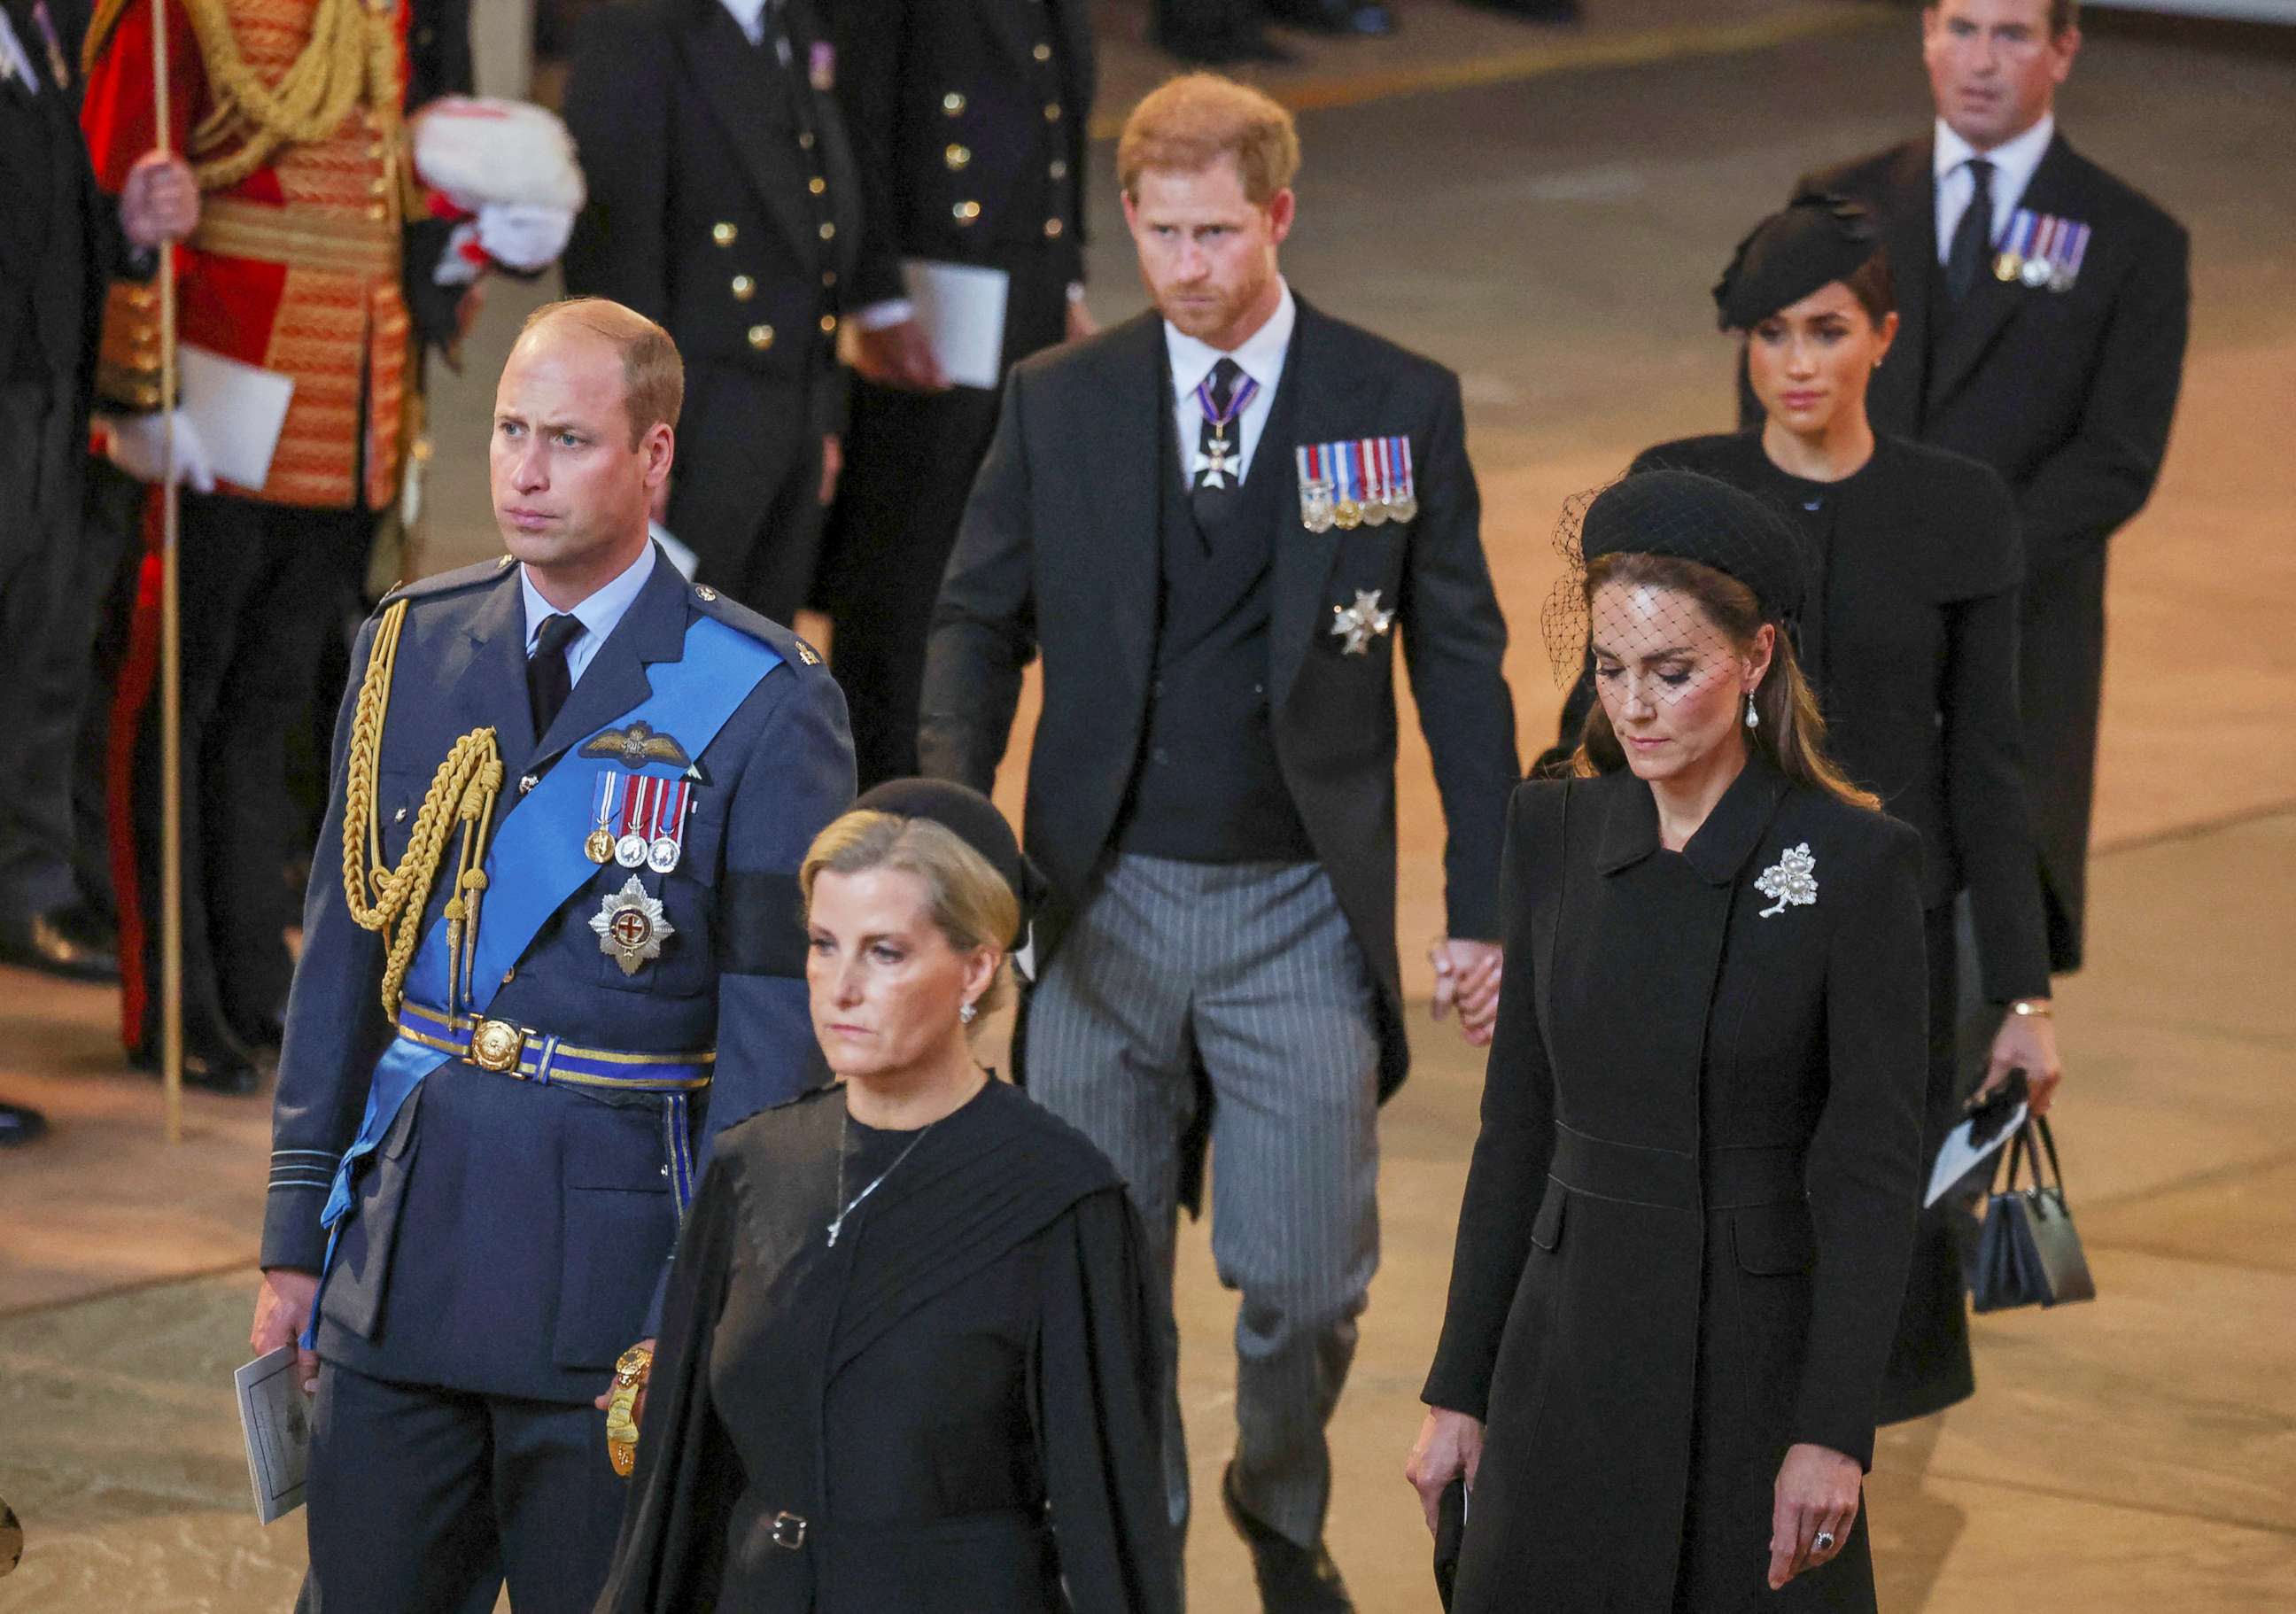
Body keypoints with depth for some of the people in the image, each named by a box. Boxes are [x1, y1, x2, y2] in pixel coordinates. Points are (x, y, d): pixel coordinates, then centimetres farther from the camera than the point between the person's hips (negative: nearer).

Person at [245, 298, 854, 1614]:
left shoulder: (764, 702, -8)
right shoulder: (407, 653, 7)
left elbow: (779, 1027, -9)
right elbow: (345, 954, 12)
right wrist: (299, 1237, 10)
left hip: (611, 1254, -4)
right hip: (404, 1242, 4)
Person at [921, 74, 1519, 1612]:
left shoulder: (1401, 406, -2)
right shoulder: (1057, 404, 2)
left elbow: (1461, 665, 2)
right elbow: (979, 620, 7)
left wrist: (1484, 910, -1)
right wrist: (953, 810, -12)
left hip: (1300, 911, -1)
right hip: (1101, 905, 2)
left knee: (1306, 1280, -1)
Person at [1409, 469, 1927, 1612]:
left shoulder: (1856, 861, -8)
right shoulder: (1555, 832, 5)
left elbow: (1874, 1172, -9)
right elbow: (1514, 1129, 10)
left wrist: (1831, 1432, -15)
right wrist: (1459, 1390, 7)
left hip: (1758, 1367, -4)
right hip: (1569, 1359, 4)